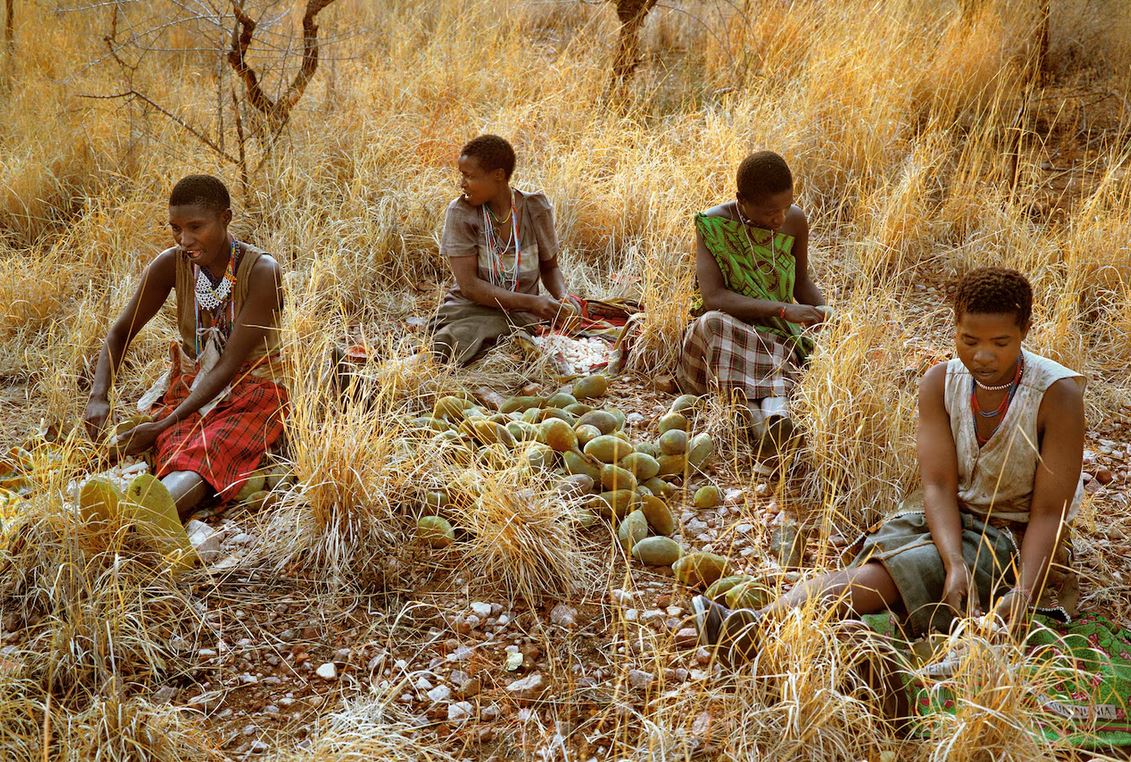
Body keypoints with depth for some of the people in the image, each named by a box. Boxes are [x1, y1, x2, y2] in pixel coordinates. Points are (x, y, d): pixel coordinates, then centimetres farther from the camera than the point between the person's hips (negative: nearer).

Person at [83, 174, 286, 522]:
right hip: (189, 386, 5)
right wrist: (98, 398, -16)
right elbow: (120, 333, 3)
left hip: (250, 389, -5)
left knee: (208, 454, -38)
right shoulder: (171, 264, -5)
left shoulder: (261, 271, -18)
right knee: (179, 453, -31)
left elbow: (230, 364, -22)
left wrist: (161, 426, -27)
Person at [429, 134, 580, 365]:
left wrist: (562, 295, -10)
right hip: (473, 310, -4)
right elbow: (469, 285, -13)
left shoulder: (535, 209, -2)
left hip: (525, 313, 4)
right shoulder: (461, 212, -7)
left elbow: (549, 268, 13)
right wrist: (531, 302, -24)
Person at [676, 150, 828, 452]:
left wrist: (823, 310, -8)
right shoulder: (712, 224, -13)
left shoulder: (795, 221, -1)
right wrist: (783, 309, -30)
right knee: (713, 323, -39)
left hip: (777, 336, 3)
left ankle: (771, 411, -63)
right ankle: (768, 407, -55)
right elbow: (713, 297, -23)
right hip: (729, 329, -2)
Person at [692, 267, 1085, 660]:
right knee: (873, 561, -28)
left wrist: (1022, 594, -30)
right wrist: (955, 565, -30)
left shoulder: (1057, 394, -16)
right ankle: (758, 623, -50)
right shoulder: (940, 383, -6)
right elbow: (938, 484, -13)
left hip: (1015, 537, -4)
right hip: (947, 520, 4)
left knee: (896, 570, -29)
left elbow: (1049, 512, -16)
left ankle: (759, 627, -46)